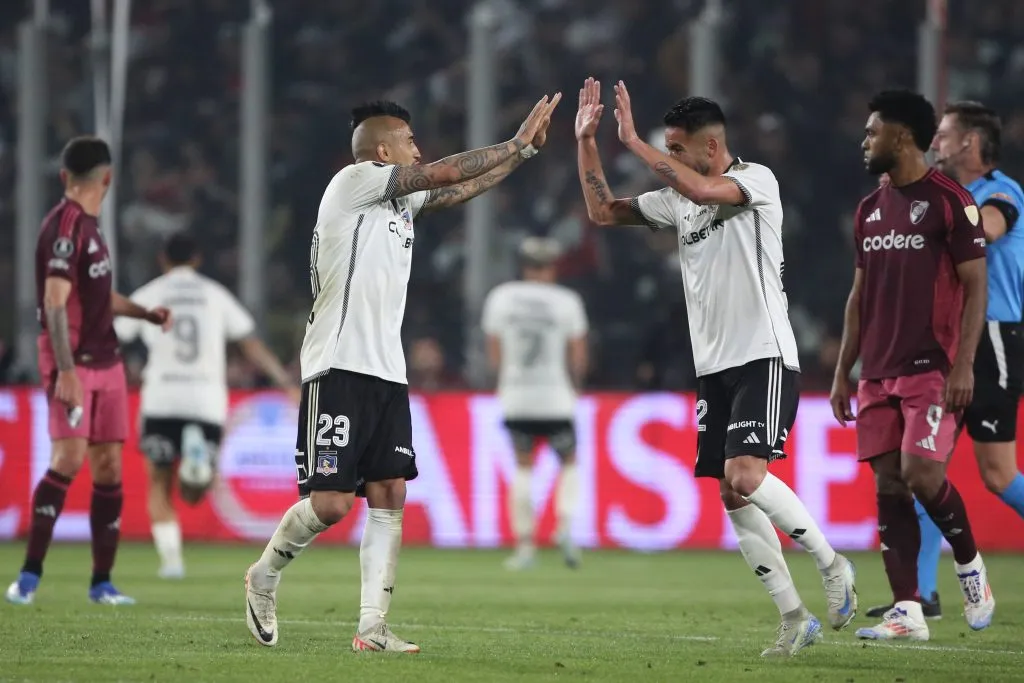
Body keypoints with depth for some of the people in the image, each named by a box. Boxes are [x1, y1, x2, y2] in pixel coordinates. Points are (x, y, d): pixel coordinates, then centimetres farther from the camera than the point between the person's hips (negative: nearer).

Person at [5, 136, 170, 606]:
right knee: (70, 457, -18)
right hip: (72, 363, -9)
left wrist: (144, 313, 18)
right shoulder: (66, 226, -14)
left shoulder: (86, 225, 15)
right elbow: (55, 304, -21)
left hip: (105, 360, 9)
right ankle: (30, 574, -14)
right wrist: (65, 372, -27)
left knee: (109, 467, 5)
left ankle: (102, 584, 10)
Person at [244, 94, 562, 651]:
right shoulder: (354, 181, -6)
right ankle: (264, 577, 13)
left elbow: (462, 188, 26)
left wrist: (524, 148, 20)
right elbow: (447, 174, -8)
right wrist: (517, 145, 1)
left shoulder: (400, 199, 17)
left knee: (389, 495, -1)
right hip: (338, 371, -9)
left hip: (387, 375, 9)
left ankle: (372, 627, -1)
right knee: (332, 502, -12)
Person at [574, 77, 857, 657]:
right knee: (733, 495, 2)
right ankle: (795, 619, 7)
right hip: (714, 367, 8)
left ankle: (832, 565, -4)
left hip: (764, 359, -8)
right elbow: (604, 211, 20)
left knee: (745, 475, -23)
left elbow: (702, 188, -28)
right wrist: (587, 141, 10)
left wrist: (634, 141, -22)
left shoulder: (757, 180, -8)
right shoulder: (677, 199, 13)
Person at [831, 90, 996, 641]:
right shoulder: (870, 210, 14)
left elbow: (975, 287, -9)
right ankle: (907, 612, 1)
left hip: (931, 369, -7)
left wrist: (963, 366, -17)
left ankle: (970, 566, 10)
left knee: (921, 474, -17)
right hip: (878, 374, 7)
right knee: (889, 486, 1)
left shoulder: (950, 201, -7)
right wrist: (843, 371, 14)